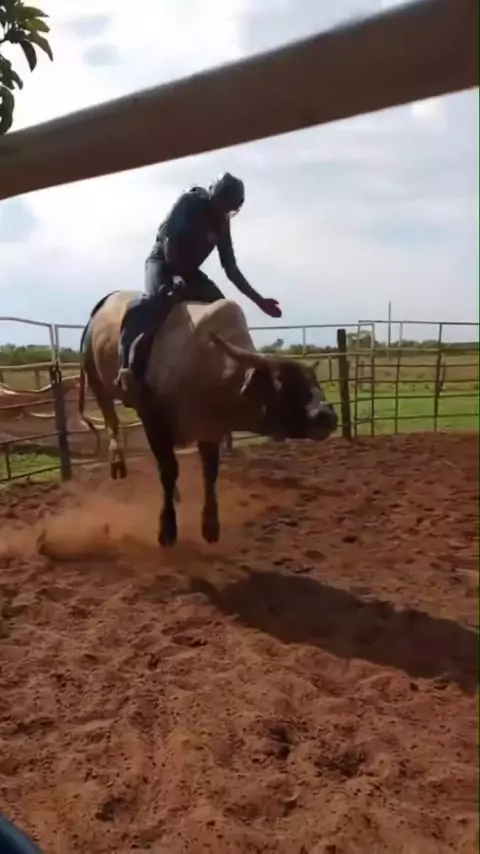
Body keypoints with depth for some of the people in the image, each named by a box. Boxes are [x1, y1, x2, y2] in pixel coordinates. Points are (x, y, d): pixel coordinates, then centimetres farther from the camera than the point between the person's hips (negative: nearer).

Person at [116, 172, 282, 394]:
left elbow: (231, 269, 5)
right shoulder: (189, 202, -11)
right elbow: (168, 238, -18)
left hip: (189, 269, 6)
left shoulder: (222, 223, 4)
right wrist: (176, 279, -24)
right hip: (162, 261, -6)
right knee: (158, 297, -37)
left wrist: (259, 301, -1)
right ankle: (127, 364, -42)